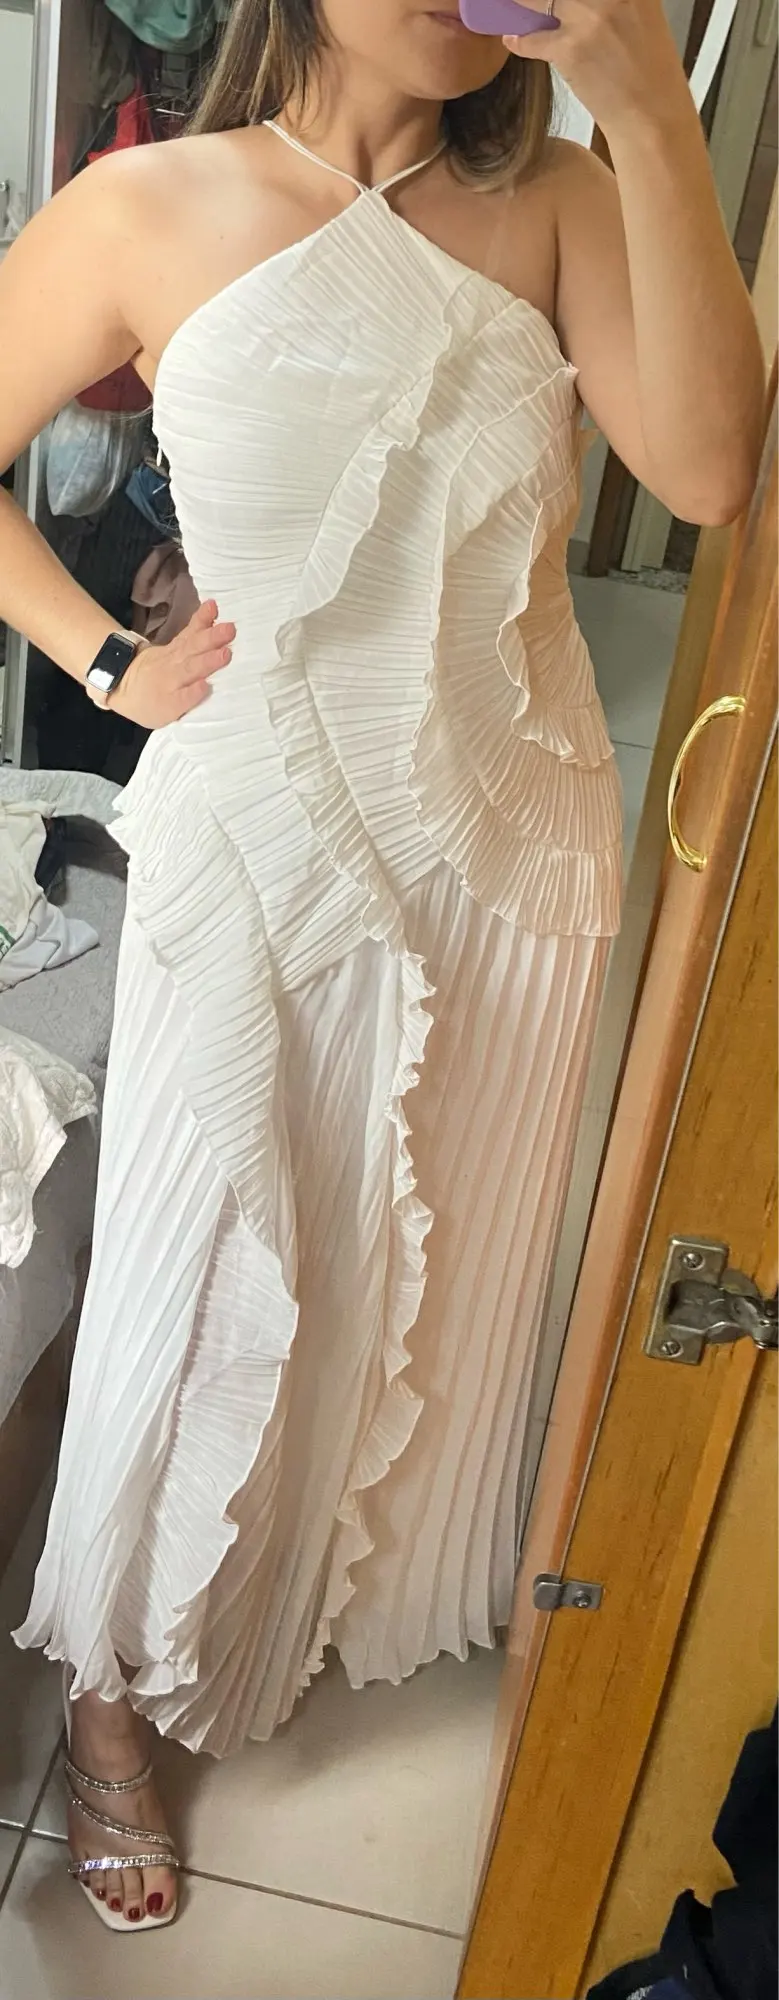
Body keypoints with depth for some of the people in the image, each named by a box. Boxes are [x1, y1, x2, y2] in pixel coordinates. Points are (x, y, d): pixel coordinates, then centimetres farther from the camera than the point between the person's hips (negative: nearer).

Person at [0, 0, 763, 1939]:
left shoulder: (555, 207, -1)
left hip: (511, 842, 3)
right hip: (259, 834, -2)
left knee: (442, 1268, 20)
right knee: (212, 1283, 8)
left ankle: (382, 1593, 50)